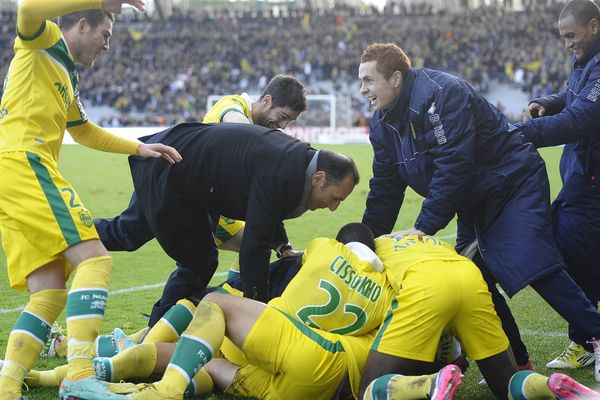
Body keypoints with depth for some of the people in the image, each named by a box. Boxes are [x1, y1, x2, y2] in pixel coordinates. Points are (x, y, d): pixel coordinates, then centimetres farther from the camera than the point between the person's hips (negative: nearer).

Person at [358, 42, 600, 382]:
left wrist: (424, 227, -28)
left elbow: (454, 166, -29)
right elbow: (385, 189, 12)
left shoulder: (441, 93, -24)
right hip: (475, 203, 9)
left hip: (515, 184, -9)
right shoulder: (384, 124, 5)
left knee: (533, 266, -22)